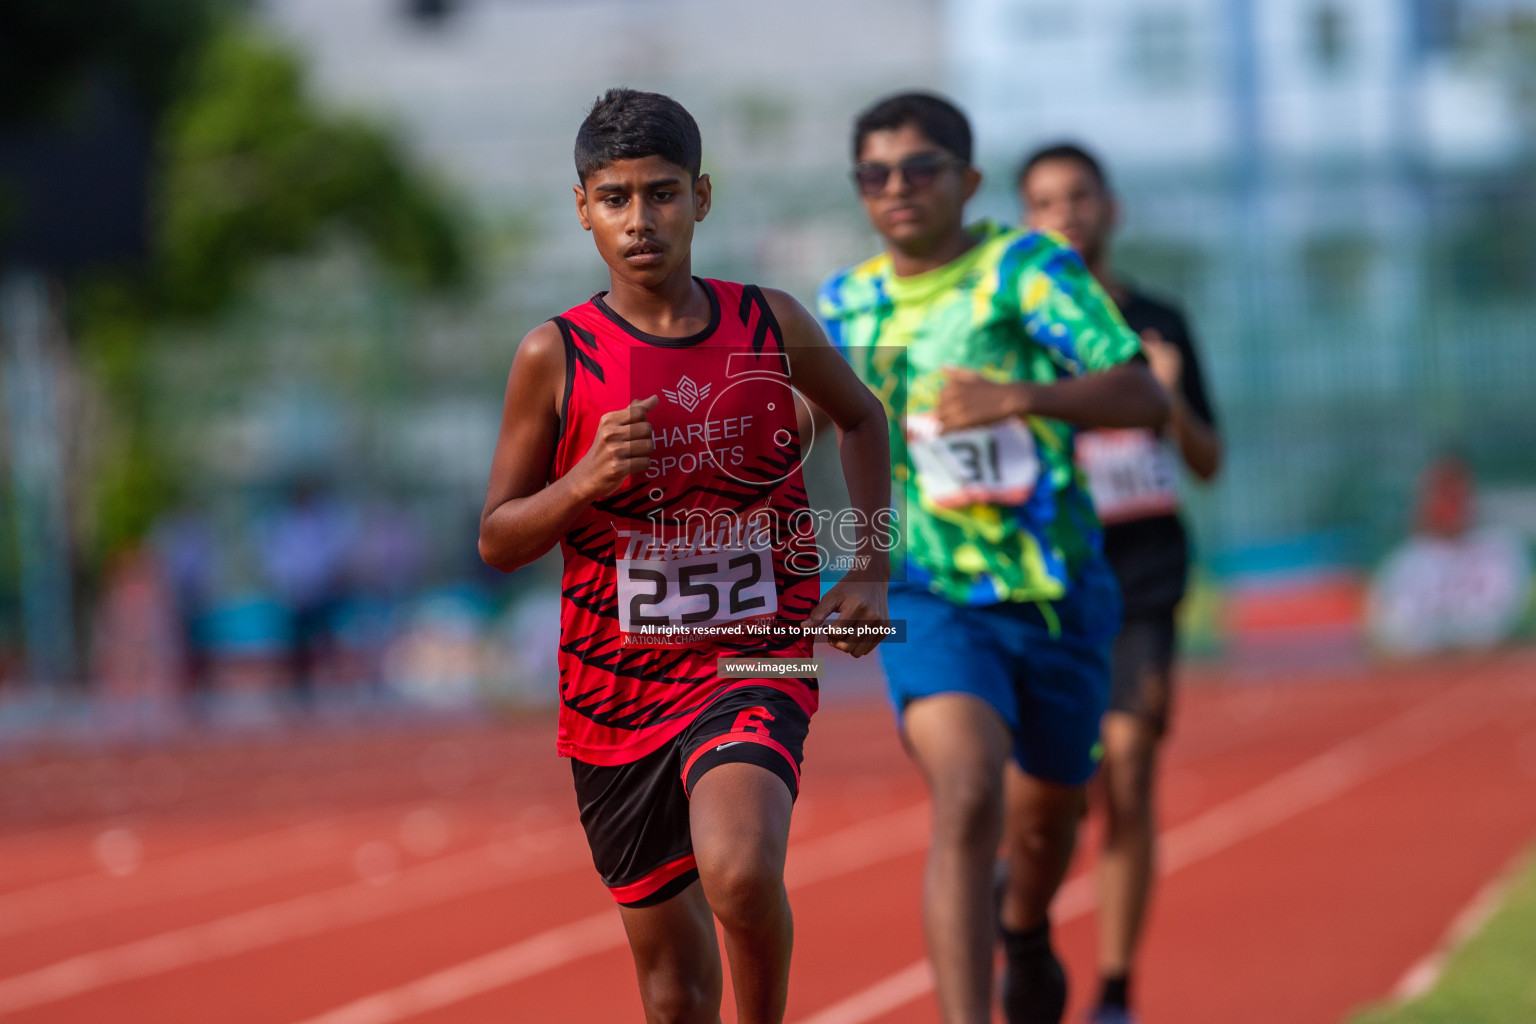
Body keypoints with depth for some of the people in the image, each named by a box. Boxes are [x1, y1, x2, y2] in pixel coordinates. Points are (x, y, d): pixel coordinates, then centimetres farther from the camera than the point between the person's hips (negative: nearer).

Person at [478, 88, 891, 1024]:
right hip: (617, 689, 1)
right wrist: (586, 480, -18)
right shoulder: (556, 357, -5)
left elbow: (862, 418, 20)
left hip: (755, 664, -1)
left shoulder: (772, 326, 0)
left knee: (740, 870, -30)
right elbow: (497, 541, 1)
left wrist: (872, 570, 10)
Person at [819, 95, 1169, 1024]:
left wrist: (1018, 397, -33)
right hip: (933, 601, 0)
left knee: (1048, 811, 20)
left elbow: (1144, 397, -19)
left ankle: (1026, 933, 56)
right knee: (966, 800, -25)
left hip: (1058, 596, 0)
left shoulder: (1026, 268, -9)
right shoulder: (848, 304, 3)